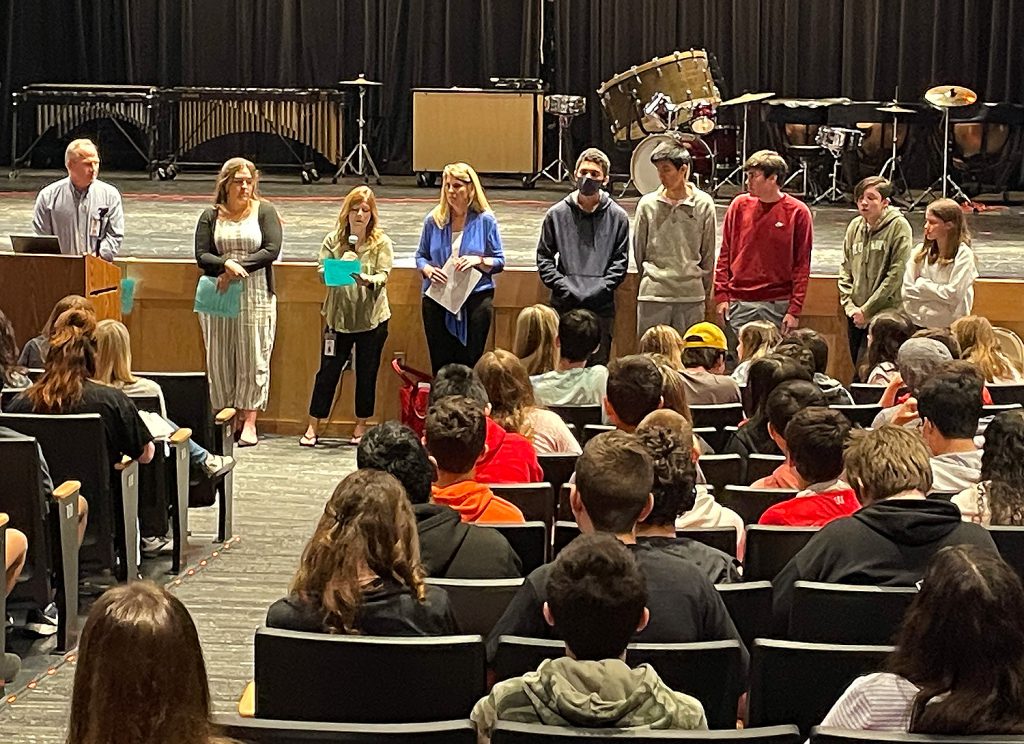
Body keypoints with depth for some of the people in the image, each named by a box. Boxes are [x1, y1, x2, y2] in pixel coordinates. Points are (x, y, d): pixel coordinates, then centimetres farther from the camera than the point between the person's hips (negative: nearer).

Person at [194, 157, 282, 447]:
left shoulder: (264, 211, 2)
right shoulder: (211, 216, 7)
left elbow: (272, 250, -8)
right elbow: (202, 256, -1)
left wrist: (237, 269, -14)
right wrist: (226, 264, -20)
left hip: (256, 296, -2)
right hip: (219, 296, 2)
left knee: (253, 358, -1)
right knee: (220, 358, 3)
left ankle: (249, 421, 2)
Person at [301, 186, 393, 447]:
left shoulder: (382, 242, -1)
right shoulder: (333, 239, 3)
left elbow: (383, 276, -10)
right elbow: (321, 272, -3)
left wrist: (367, 280, -31)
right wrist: (340, 265, -21)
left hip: (372, 317, -1)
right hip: (338, 316, 1)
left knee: (367, 373, 7)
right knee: (328, 370, 3)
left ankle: (360, 427, 21)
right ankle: (313, 427, 12)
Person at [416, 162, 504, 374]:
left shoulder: (485, 221, 0)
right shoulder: (433, 221, 5)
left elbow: (499, 261, 3)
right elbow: (420, 256, 12)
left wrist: (478, 261, -15)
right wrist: (428, 270, -10)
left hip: (476, 300, -2)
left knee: (469, 365, 0)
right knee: (440, 366, 3)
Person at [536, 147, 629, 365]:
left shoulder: (617, 216, 4)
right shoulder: (557, 214, 5)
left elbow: (620, 262, 3)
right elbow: (544, 257, 6)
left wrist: (600, 289, -10)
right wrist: (563, 287, -7)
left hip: (602, 307, 0)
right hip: (563, 306, 1)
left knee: (598, 365, 2)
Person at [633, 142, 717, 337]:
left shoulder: (703, 204, 1)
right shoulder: (647, 204, 1)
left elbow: (709, 252, 7)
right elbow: (638, 249, 10)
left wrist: (705, 291, 10)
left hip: (692, 296, 0)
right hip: (652, 294, 0)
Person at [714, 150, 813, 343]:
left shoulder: (797, 212, -2)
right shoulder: (739, 205, 6)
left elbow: (802, 265, -1)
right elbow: (725, 254, 10)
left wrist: (795, 310, -7)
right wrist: (721, 295, 2)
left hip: (778, 305, -2)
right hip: (739, 304, 2)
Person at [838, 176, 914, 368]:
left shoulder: (899, 226, -9)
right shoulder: (855, 226, 9)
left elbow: (896, 275, -13)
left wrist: (867, 309, -13)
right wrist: (850, 306, 0)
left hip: (886, 315, -6)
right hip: (855, 316, 6)